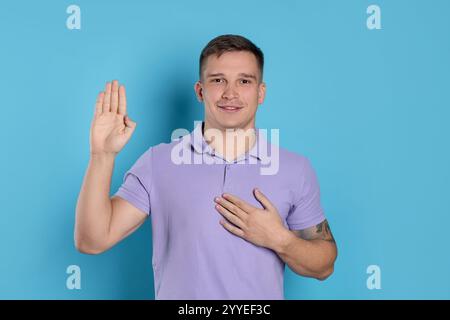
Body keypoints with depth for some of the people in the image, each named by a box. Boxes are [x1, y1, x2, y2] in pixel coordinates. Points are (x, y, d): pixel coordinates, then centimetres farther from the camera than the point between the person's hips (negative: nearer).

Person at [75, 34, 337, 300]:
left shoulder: (296, 169, -8)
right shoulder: (157, 163, -10)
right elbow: (92, 240, -14)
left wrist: (280, 239, -20)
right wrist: (102, 155, -24)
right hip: (176, 291, 0)